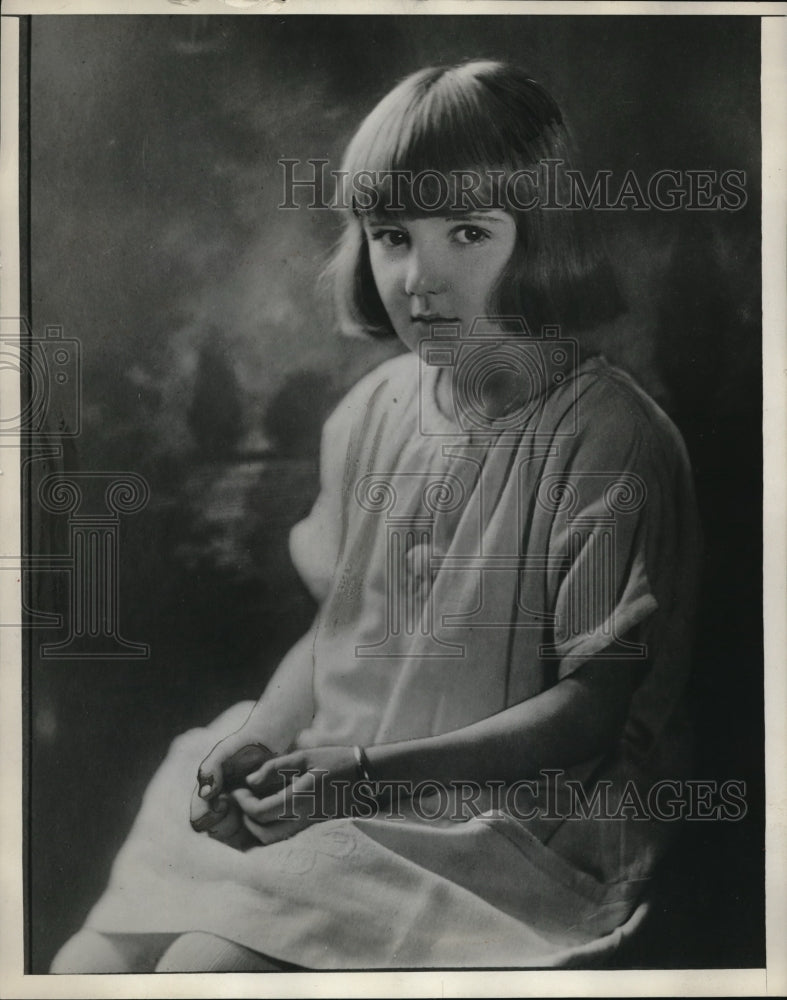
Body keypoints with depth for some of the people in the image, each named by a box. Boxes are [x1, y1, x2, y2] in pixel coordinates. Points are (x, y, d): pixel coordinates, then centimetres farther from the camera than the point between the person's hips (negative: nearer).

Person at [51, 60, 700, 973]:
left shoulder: (609, 438, -14)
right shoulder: (372, 412, 6)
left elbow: (592, 707, -14)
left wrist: (373, 770, -19)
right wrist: (262, 734, -4)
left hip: (508, 820, -5)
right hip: (331, 786, 6)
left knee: (209, 965, -22)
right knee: (89, 963, -5)